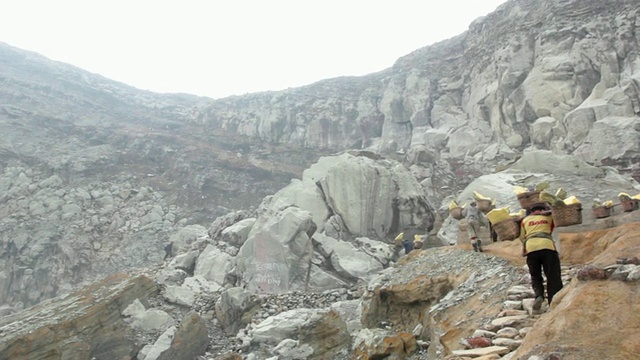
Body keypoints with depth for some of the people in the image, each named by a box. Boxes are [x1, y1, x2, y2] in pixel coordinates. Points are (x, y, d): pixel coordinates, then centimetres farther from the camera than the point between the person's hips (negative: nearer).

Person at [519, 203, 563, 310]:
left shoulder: (525, 220, 25)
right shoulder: (549, 216, 24)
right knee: (553, 277, 5)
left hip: (531, 248, 1)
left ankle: (538, 295, -9)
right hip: (547, 246, -1)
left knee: (535, 276, 15)